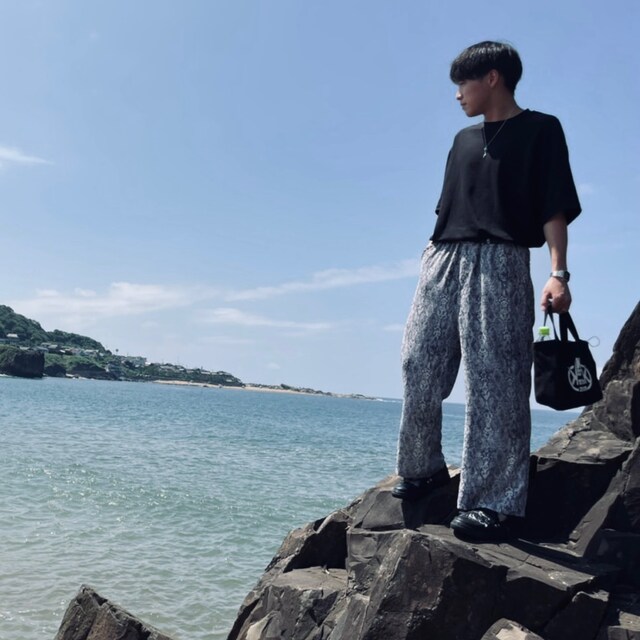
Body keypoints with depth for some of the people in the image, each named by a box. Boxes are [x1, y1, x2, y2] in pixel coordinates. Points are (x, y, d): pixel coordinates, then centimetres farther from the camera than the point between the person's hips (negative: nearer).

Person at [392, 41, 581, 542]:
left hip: (499, 263, -6)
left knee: (494, 381, -11)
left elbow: (555, 207, -3)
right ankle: (424, 469, 18)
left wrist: (559, 273, -14)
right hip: (442, 261, 6)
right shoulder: (464, 140, 24)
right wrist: (433, 259, 15)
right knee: (420, 371, 2)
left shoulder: (540, 129, 6)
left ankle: (496, 503, -9)